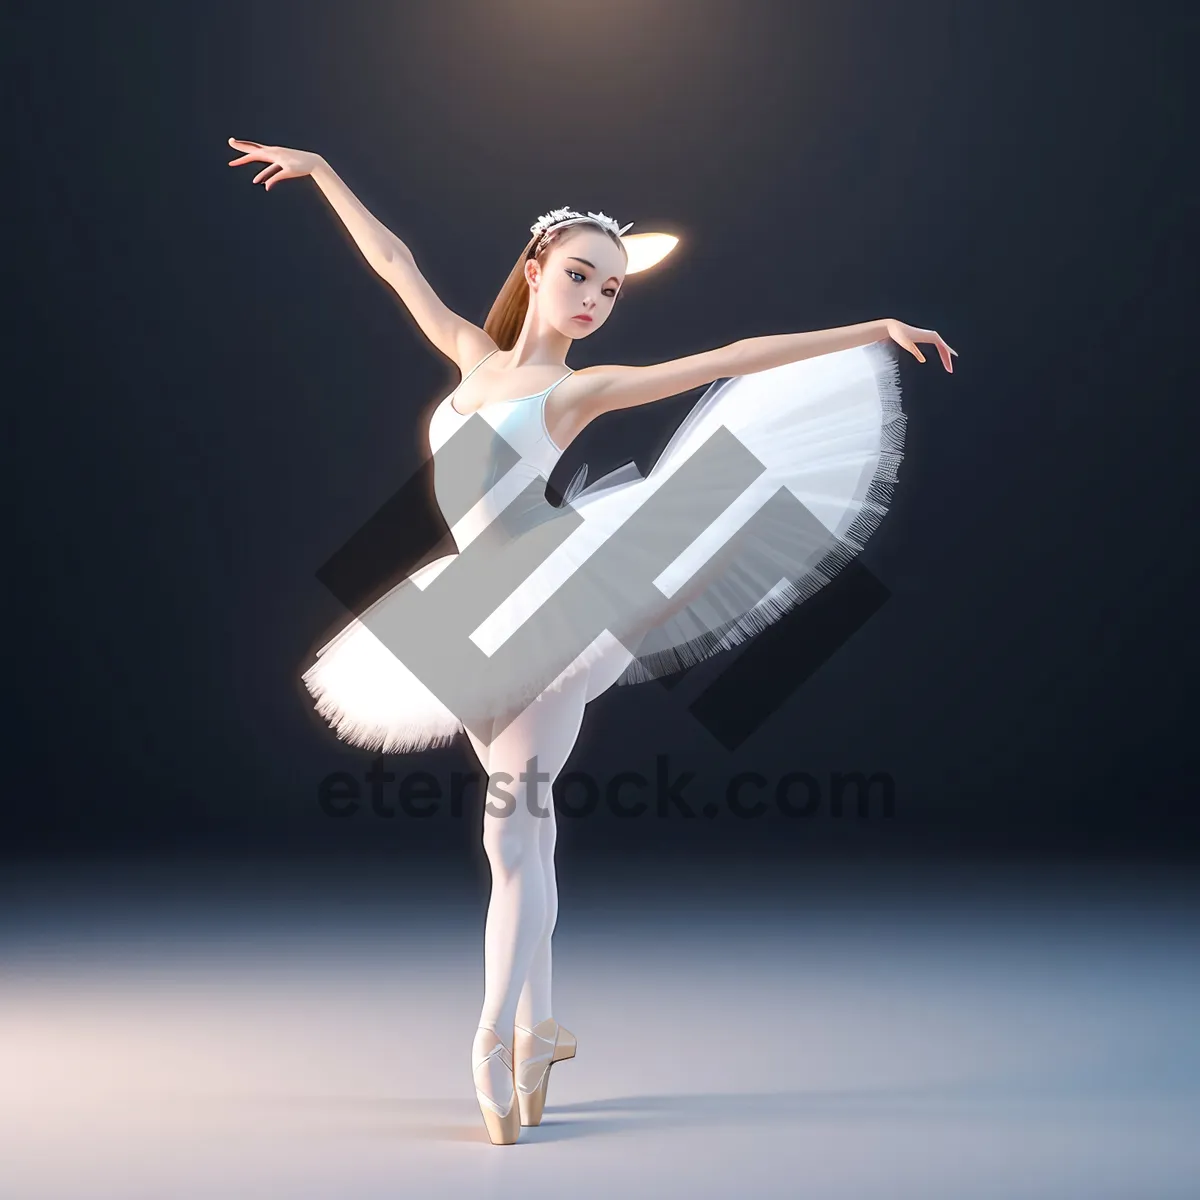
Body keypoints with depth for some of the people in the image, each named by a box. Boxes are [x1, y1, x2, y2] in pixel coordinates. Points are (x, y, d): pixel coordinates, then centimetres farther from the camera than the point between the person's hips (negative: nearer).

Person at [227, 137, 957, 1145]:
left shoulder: (583, 388, -4)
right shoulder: (474, 355, 10)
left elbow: (734, 356, -10)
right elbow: (397, 262, 20)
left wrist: (875, 330, -12)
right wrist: (319, 169, 27)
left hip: (546, 625, -5)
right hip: (479, 629, 5)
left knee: (515, 828, -5)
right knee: (520, 826, 11)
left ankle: (496, 1041, 3)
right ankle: (540, 1028, 20)